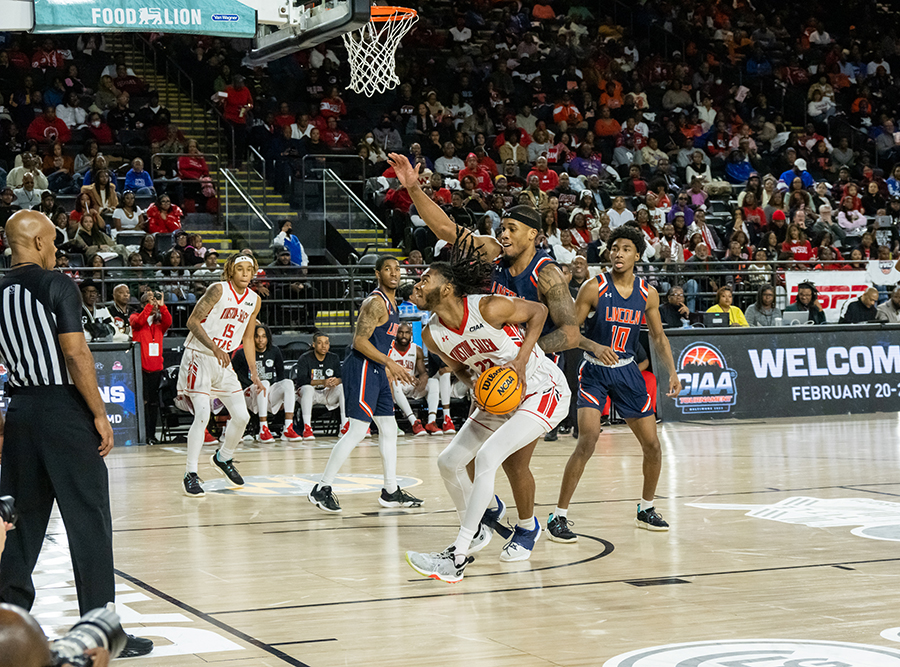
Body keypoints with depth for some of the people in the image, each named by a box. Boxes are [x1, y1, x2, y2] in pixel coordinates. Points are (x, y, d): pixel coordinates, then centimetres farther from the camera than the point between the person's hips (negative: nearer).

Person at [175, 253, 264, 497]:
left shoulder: (254, 300, 7)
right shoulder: (218, 290, -13)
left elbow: (247, 338, 16)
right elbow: (192, 321, -17)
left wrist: (253, 373, 11)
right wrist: (215, 348, -27)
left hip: (223, 362, 7)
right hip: (198, 358, -7)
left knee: (242, 416, 4)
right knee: (202, 415, -17)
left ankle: (223, 458, 30)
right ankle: (191, 474, -7)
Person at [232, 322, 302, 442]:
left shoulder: (274, 351, 7)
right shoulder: (242, 354, -4)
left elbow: (281, 374, 16)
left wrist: (281, 397, 4)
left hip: (271, 393, 4)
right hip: (251, 393, -4)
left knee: (288, 382, -23)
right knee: (264, 383, -34)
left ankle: (288, 430, -32)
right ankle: (263, 430, -40)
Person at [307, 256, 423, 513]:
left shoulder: (390, 303, 16)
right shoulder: (375, 302, -15)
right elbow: (360, 341, -21)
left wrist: (387, 368, 22)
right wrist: (390, 362, -23)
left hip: (376, 370, 10)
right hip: (361, 369, -10)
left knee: (389, 429, 12)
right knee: (357, 430, -12)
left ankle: (391, 492, 19)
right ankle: (321, 489, -7)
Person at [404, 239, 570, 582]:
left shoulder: (488, 308, -24)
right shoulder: (432, 335, -5)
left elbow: (538, 310, -10)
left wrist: (520, 361, -20)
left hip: (543, 390, -8)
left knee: (486, 457, -23)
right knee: (449, 462, 5)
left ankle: (456, 558, -20)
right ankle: (477, 530, 30)